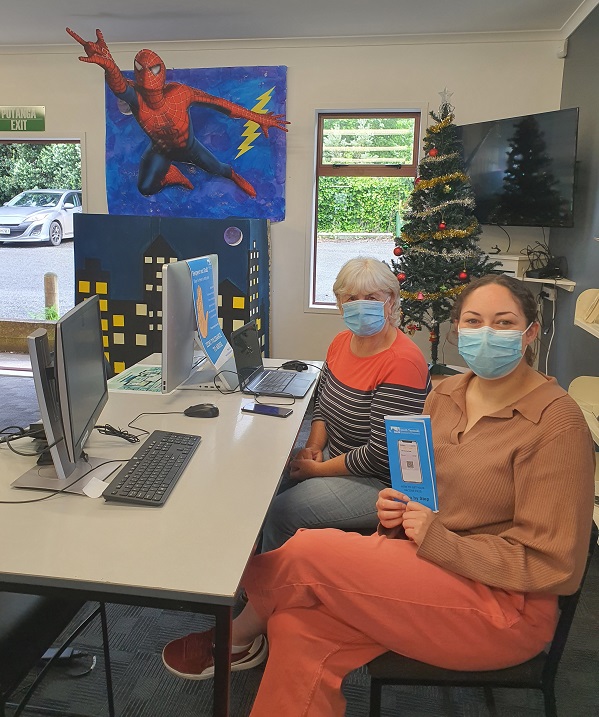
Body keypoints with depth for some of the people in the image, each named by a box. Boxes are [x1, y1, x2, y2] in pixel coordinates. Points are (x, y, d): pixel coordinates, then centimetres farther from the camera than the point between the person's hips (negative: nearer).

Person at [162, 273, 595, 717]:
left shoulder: (556, 424, -17)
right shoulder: (446, 393, 4)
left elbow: (552, 566, -17)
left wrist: (437, 538, -20)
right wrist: (399, 508, -5)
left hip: (504, 603, -6)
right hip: (428, 558, 6)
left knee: (307, 552, -17)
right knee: (300, 624, -20)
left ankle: (238, 636, 14)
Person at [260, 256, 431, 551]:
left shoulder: (402, 362, -25)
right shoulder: (341, 342, 2)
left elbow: (382, 454, -25)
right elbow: (322, 402, 14)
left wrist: (318, 469, -16)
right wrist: (313, 447, -4)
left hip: (380, 482, -8)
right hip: (334, 455, 8)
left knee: (279, 515, -16)